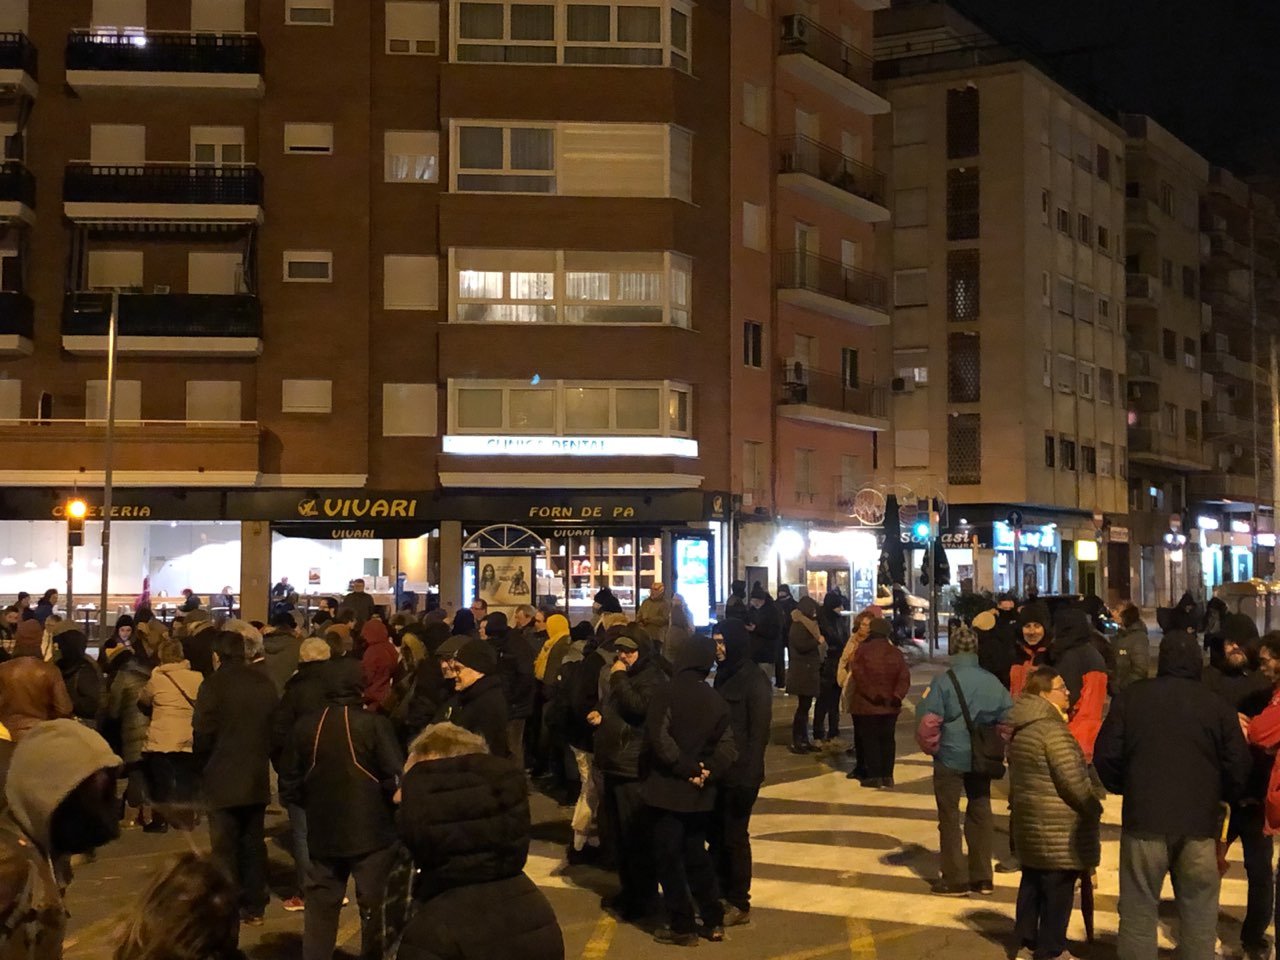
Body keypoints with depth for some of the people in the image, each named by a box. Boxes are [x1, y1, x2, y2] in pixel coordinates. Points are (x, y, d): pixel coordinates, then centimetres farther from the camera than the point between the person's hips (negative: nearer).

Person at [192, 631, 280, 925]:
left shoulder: (213, 685, -13)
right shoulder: (265, 683, 4)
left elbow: (202, 734, -14)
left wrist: (202, 766, 3)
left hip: (223, 779, -5)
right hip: (257, 778, 5)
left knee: (225, 847, 1)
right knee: (253, 843, 13)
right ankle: (254, 906, 17)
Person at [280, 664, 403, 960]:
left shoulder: (304, 727, 0)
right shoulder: (375, 724, -12)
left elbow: (289, 786, 6)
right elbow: (397, 779, -15)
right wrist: (388, 807, 4)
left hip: (323, 833, 4)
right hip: (371, 832, -4)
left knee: (320, 906, 14)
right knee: (374, 907, 7)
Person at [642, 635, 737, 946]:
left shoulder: (668, 692, -12)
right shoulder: (717, 700, 7)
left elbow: (658, 737, -21)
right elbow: (726, 745, 1)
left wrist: (686, 767, -15)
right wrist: (707, 770, -8)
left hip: (670, 788, -6)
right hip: (701, 792, 6)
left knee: (669, 858, 3)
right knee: (696, 854, 18)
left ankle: (682, 926, 6)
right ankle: (714, 921, 20)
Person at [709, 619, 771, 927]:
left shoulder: (755, 681, -13)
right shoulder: (723, 676, 11)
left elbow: (759, 733, -16)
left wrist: (748, 778, -19)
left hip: (739, 774, -7)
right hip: (718, 771, 7)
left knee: (735, 838, 1)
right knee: (715, 835, 11)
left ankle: (739, 905, 11)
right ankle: (719, 895, 23)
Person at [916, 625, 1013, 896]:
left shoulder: (945, 681, -15)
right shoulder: (993, 682, -4)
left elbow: (926, 718, -18)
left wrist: (930, 745, 1)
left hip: (950, 758, -4)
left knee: (950, 817, 6)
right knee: (980, 814, 16)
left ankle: (955, 880, 9)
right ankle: (982, 878, 21)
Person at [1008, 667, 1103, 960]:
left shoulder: (1021, 727, 9)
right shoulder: (1052, 729, -22)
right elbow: (1073, 779, -23)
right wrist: (1094, 808, -9)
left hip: (1028, 819, 9)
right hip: (1057, 826, -9)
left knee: (1032, 882, 18)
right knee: (1057, 890, 1)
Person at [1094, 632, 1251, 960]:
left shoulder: (1131, 698, 1)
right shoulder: (1217, 705, -1)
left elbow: (1106, 755, 0)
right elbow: (1239, 768, 0)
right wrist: (1220, 798, 20)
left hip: (1144, 819, 0)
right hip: (1199, 823, 0)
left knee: (1138, 910, 7)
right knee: (1199, 914, 10)